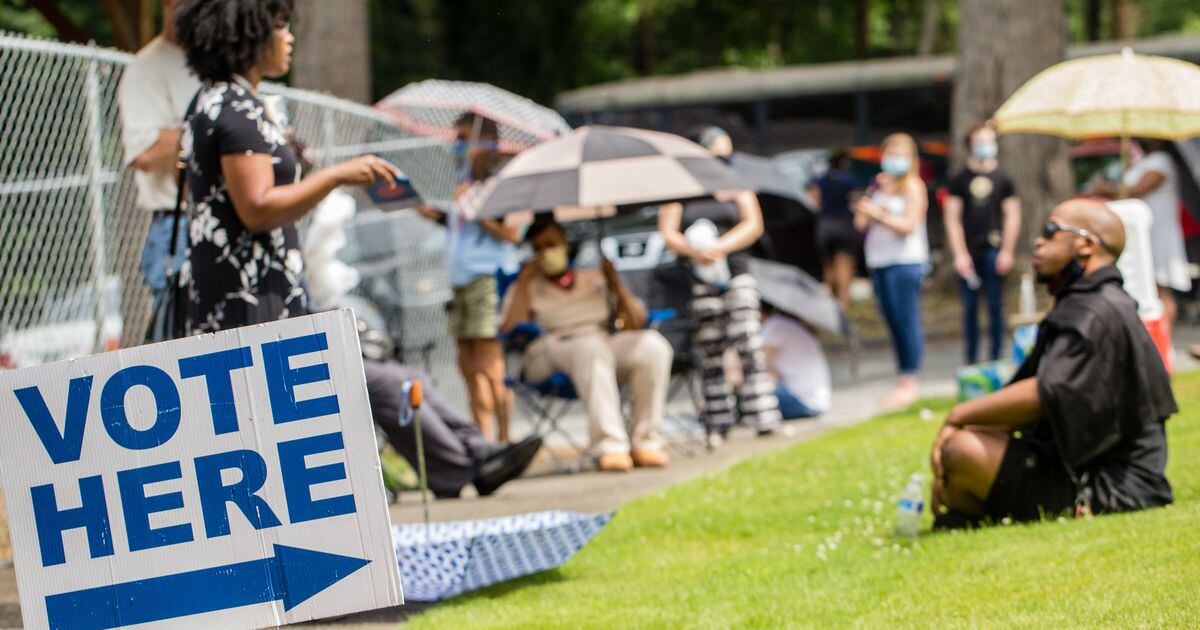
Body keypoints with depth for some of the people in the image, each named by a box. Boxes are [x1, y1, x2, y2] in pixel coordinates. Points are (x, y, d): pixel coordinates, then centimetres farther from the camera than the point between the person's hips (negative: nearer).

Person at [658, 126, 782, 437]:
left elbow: (753, 225, 2)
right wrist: (693, 250, -19)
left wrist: (720, 247, -13)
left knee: (748, 345, -12)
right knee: (710, 354, 0)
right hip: (698, 280, 0)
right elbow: (668, 233, 1)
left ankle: (764, 419, -12)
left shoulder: (736, 186, 12)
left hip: (736, 274, 0)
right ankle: (716, 423, 5)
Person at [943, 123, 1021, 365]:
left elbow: (1012, 215, 7)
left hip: (994, 250, 0)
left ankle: (995, 356, 3)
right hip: (968, 252, 0)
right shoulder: (959, 179, 7)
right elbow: (952, 218, 5)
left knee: (995, 306, -2)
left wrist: (1007, 251, -1)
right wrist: (959, 253, -3)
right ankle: (970, 358, 8)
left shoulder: (1002, 178, 7)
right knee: (970, 308, 3)